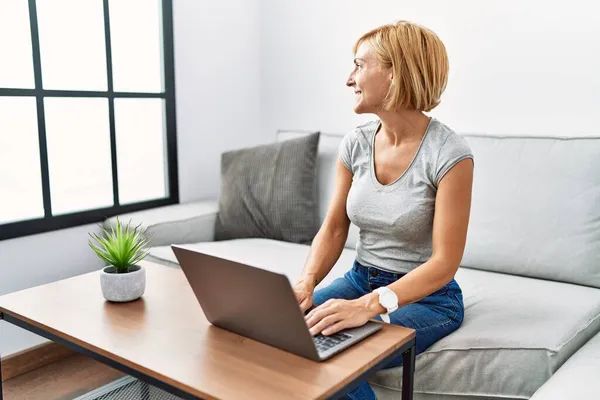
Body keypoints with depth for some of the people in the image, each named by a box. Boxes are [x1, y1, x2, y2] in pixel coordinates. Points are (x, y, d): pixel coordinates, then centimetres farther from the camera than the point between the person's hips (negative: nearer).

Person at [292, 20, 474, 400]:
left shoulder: (449, 152, -18)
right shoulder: (356, 144, 0)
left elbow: (444, 263, -19)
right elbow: (334, 229, 2)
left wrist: (368, 305, -32)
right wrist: (307, 282, -18)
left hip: (425, 295, -5)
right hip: (361, 280, 5)